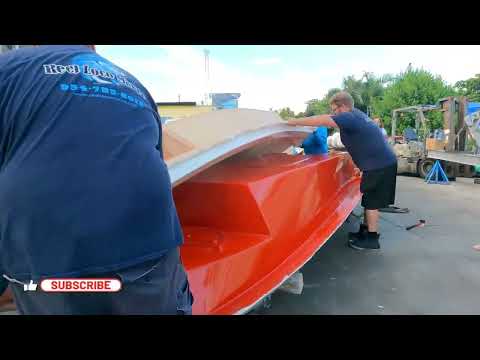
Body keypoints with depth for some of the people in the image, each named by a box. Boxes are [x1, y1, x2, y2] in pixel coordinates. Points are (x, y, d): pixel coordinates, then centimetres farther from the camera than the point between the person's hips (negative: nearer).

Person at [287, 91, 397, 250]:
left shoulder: (350, 117, -16)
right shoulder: (355, 115, 14)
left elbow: (322, 120, -21)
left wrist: (296, 121, -16)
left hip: (379, 164, -10)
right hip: (383, 162, 10)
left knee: (372, 202, 0)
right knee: (369, 200, 17)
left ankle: (372, 239, 10)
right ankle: (365, 230, 29)